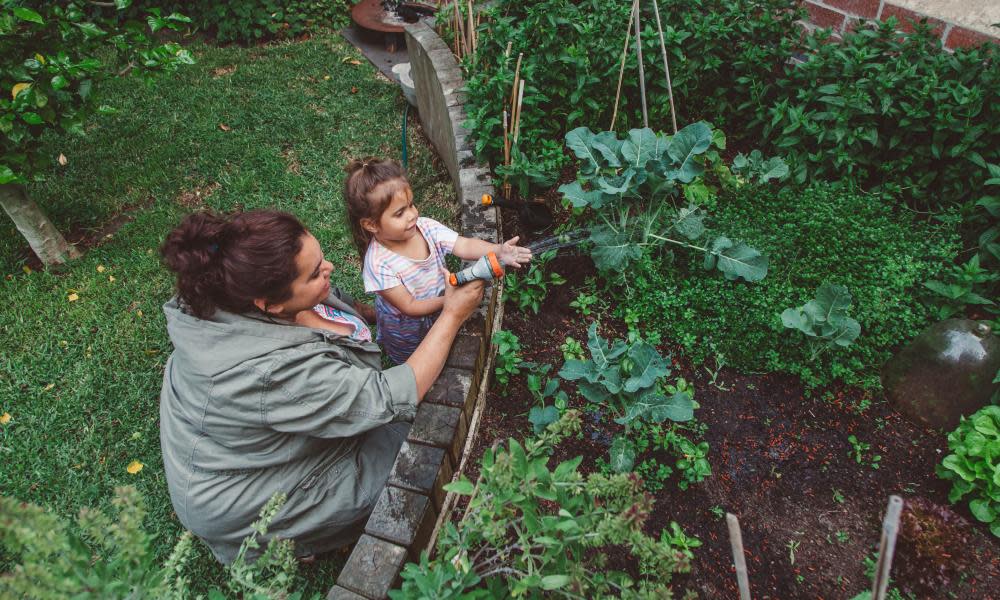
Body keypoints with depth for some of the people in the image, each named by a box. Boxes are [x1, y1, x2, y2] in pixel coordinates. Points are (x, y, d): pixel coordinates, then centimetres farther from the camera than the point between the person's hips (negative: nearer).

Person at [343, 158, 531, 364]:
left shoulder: (426, 227, -22)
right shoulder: (379, 263, -34)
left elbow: (463, 245, -29)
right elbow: (409, 306, -29)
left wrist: (498, 250, -46)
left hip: (439, 314, 4)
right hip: (406, 332, -4)